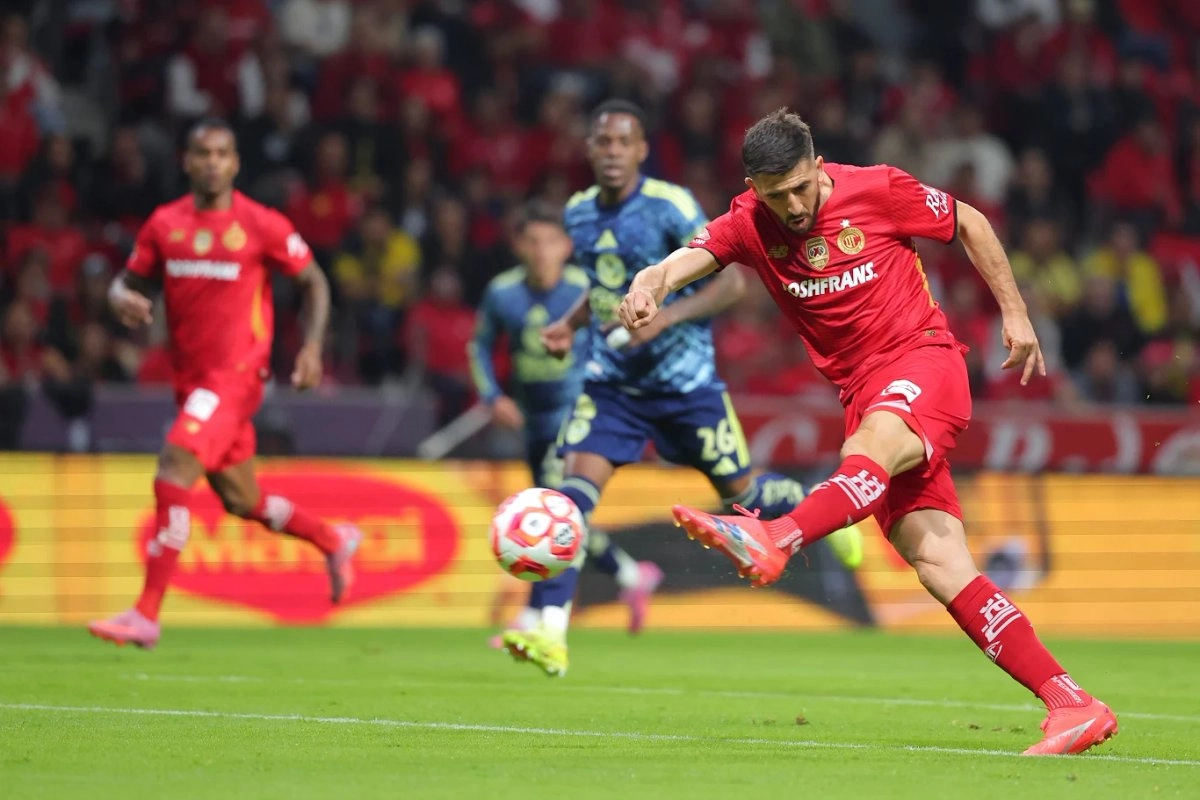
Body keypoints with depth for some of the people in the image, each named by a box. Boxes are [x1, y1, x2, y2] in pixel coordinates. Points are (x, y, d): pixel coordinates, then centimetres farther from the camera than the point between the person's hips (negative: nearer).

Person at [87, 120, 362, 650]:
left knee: (173, 474, -21)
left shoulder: (261, 226, -6)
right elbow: (129, 282, 12)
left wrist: (312, 346, -8)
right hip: (190, 378, 6)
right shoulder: (164, 224, 6)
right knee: (242, 502, 16)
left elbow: (313, 282, 4)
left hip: (235, 373, -6)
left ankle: (146, 615, -20)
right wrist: (123, 299, -12)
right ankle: (334, 540, 43)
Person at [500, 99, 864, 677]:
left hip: (684, 381, -4)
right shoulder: (579, 213, 3)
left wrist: (666, 317, -29)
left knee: (741, 494, 9)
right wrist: (572, 323, 3)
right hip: (611, 381, 4)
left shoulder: (671, 207, -16)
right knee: (574, 488, -17)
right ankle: (550, 634, -23)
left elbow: (731, 281, -16)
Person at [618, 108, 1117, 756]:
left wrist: (1014, 312, 11)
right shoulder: (750, 223, 2)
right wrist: (652, 284, -38)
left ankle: (775, 540, -65)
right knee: (938, 565, -10)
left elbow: (967, 222, 10)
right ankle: (1071, 705, -12)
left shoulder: (877, 190, -4)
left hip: (925, 364, -3)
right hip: (863, 393, 3)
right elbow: (693, 256, -15)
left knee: (872, 442, -39)